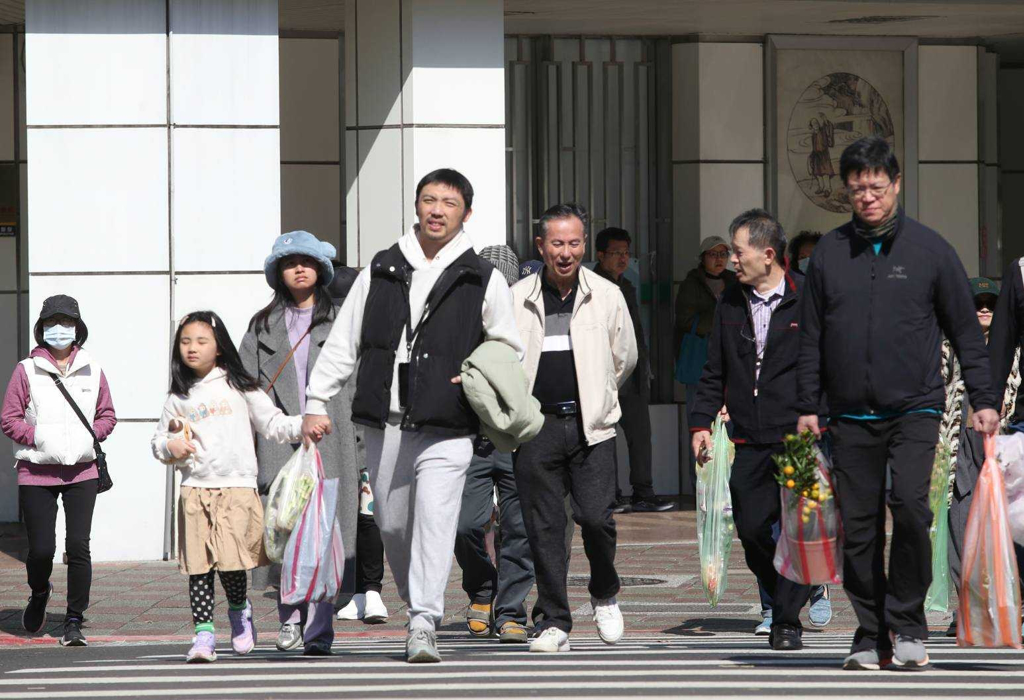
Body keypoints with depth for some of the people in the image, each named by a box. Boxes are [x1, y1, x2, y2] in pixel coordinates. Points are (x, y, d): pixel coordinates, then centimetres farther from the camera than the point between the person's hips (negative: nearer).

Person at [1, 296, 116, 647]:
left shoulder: (92, 370, 9)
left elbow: (107, 416, 17)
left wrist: (91, 434, -2)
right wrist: (37, 436, -13)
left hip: (82, 471, 1)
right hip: (36, 472, -1)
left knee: (78, 545, -9)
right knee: (41, 549, -2)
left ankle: (74, 621, 0)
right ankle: (39, 593, 32)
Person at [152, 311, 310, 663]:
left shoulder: (239, 387, 7)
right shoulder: (178, 398, 13)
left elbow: (273, 424, 7)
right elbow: (159, 442, 21)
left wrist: (305, 424, -10)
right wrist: (171, 448, -2)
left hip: (237, 488, -2)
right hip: (195, 489, 3)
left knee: (230, 558, -13)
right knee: (199, 564, -4)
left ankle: (240, 610, 16)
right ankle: (203, 633, 0)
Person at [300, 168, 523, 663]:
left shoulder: (485, 282, 7)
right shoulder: (380, 273, 11)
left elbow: (510, 349, 16)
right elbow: (342, 343, 13)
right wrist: (317, 401, 6)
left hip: (446, 431, -3)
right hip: (384, 426, 3)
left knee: (435, 520, -16)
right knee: (392, 524, 8)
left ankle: (424, 626, -18)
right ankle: (417, 606, 27)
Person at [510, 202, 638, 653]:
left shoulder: (606, 296, 6)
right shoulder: (517, 298, 5)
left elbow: (624, 359, 17)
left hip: (591, 427, -1)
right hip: (537, 426, 1)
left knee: (596, 517, -10)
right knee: (544, 527, -1)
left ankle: (605, 597, 18)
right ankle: (552, 623, 7)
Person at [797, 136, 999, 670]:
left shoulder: (930, 250, 3)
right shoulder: (828, 254, 8)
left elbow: (965, 330, 7)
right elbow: (811, 338, 13)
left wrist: (982, 400, 2)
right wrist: (807, 406, 8)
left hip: (915, 408, -3)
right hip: (851, 416, 3)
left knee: (910, 503, -19)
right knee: (858, 525, 2)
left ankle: (907, 624, -7)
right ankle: (871, 634, 11)